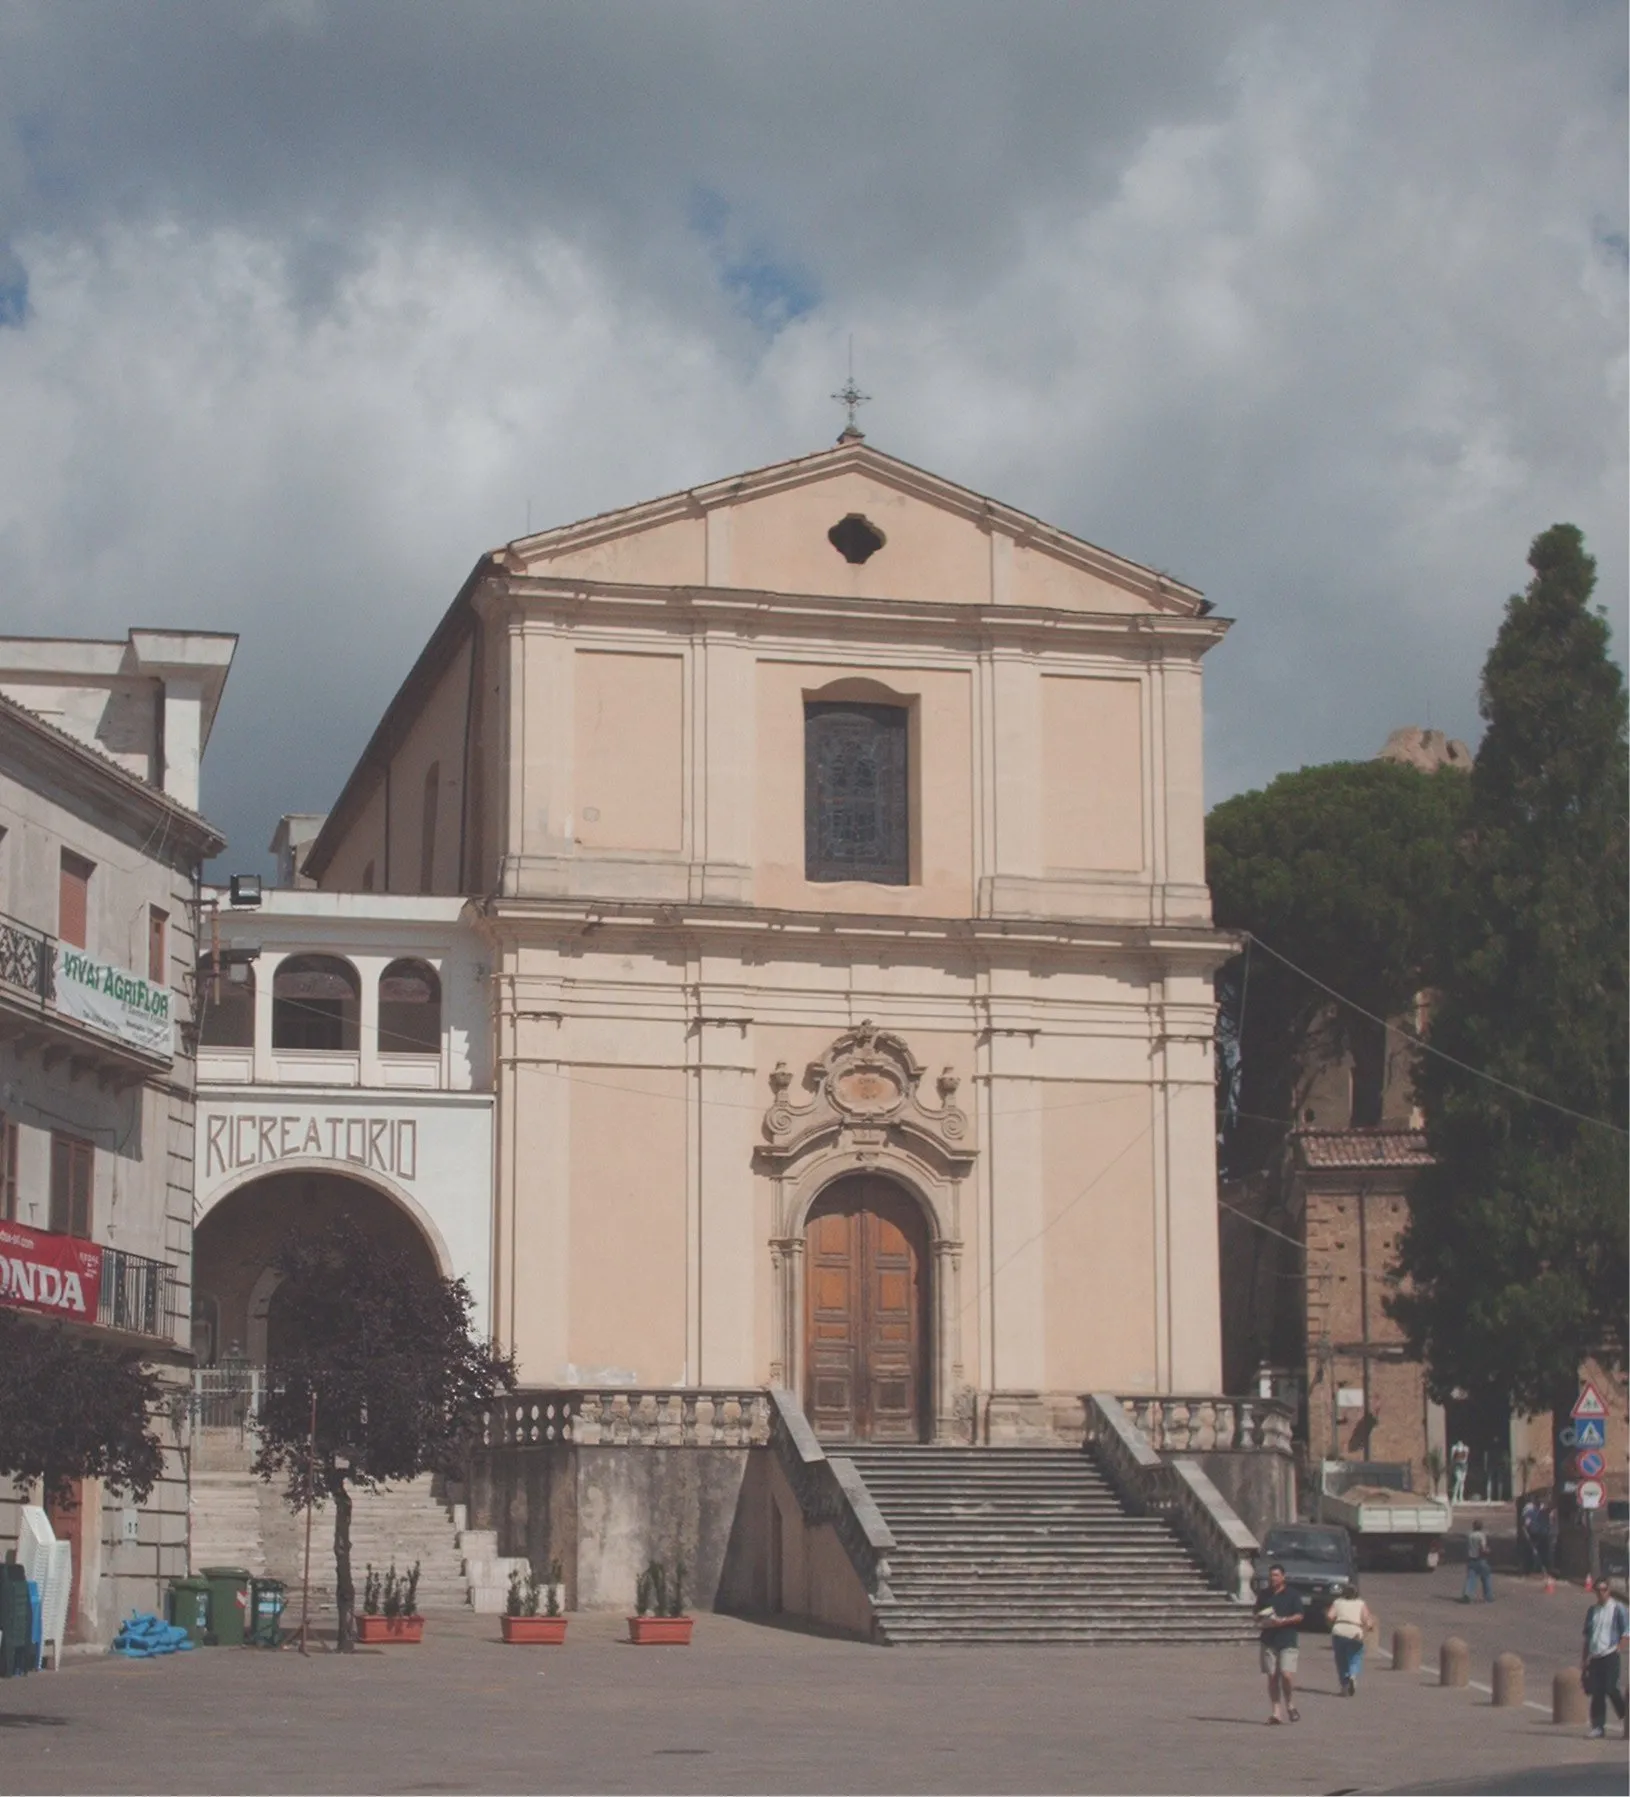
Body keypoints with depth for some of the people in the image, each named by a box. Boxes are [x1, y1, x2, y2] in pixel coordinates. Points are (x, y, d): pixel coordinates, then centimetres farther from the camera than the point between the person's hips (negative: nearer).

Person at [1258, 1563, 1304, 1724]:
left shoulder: (1291, 1595, 2)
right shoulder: (1265, 1595, 13)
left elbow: (1299, 1616, -2)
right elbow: (1257, 1615, 23)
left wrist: (1282, 1621, -15)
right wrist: (1261, 1621, 1)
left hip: (1287, 1640, -4)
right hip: (1269, 1641, 4)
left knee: (1287, 1674, -14)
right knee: (1272, 1677, 2)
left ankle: (1290, 1705, 9)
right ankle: (1275, 1711, 7)